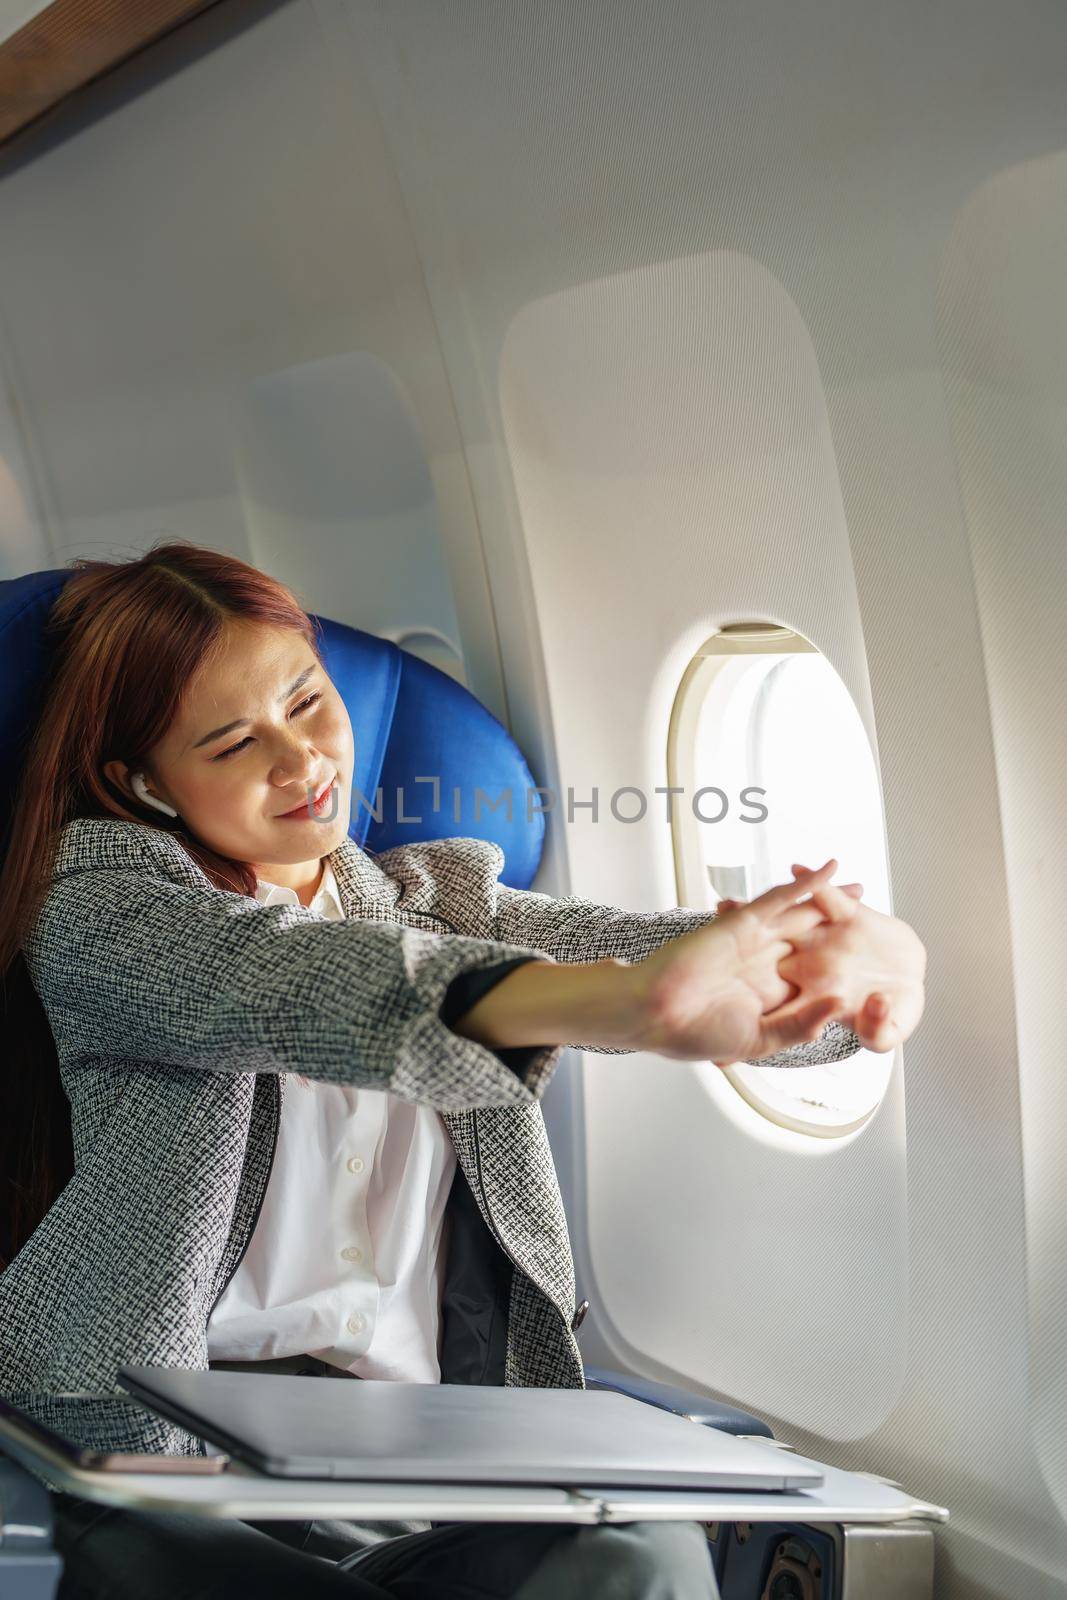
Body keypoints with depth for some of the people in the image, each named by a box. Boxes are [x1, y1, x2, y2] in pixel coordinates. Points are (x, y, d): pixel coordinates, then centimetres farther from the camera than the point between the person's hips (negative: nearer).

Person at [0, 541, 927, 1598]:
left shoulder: (446, 901, 19)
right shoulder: (99, 888, 4)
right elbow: (282, 978, -18)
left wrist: (837, 956, -23)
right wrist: (627, 1002, -34)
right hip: (172, 1462, -3)